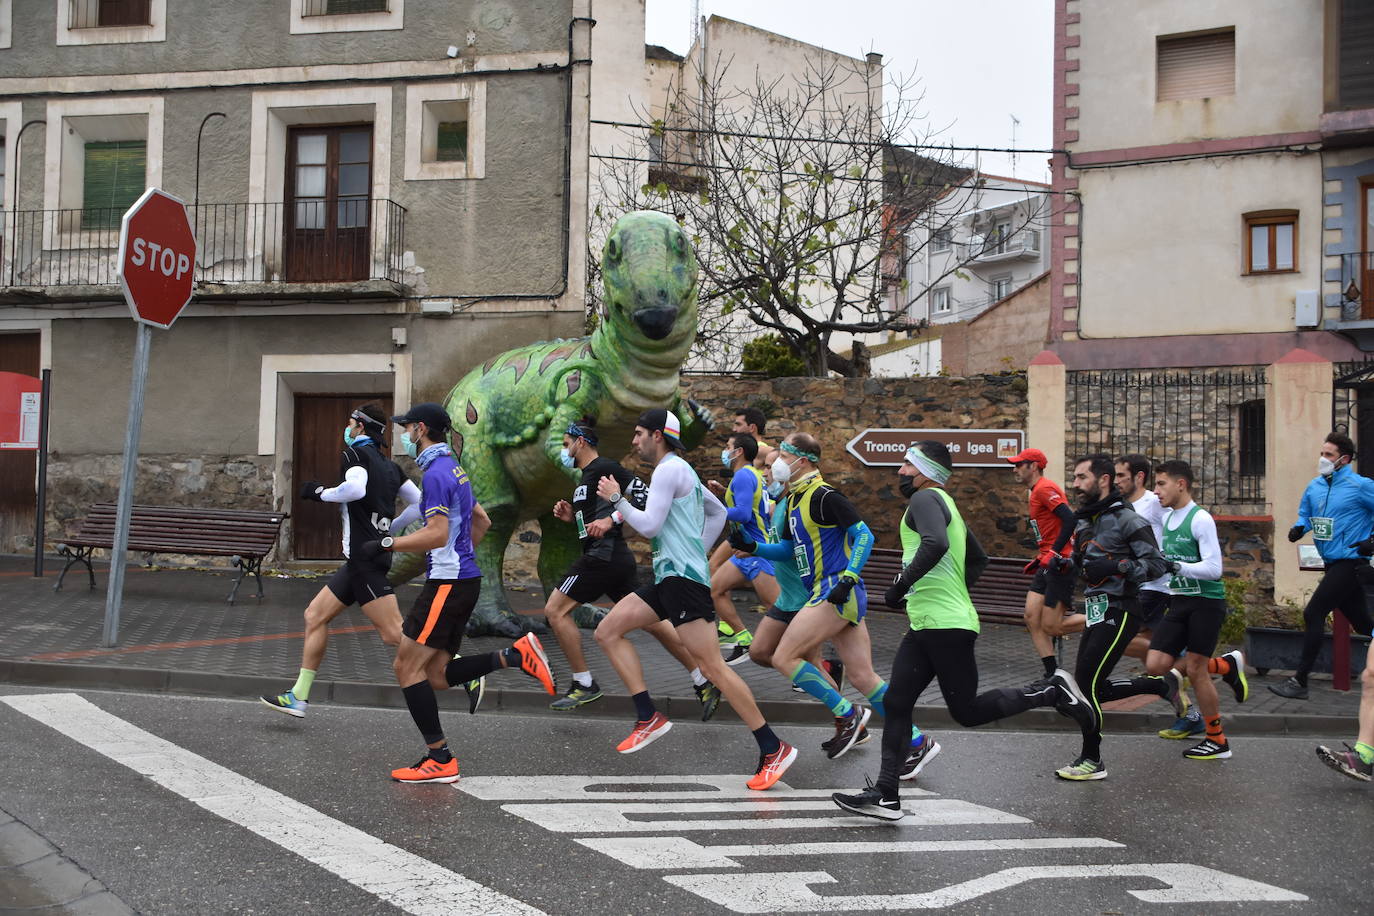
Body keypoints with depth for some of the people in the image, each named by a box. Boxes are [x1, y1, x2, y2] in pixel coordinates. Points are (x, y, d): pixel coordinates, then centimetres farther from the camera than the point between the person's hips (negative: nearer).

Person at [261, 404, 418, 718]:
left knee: (393, 633, -14)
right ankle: (298, 697, 18)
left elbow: (356, 488, -27)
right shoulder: (388, 465, 16)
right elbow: (419, 501, 17)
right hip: (361, 559, 9)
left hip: (365, 558, -9)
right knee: (315, 615, 14)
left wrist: (320, 492, -11)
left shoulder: (355, 452, -7)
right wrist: (392, 527, 26)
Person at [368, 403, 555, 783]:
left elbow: (437, 534, -23)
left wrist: (385, 544, -17)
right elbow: (482, 521, 26)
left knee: (407, 666, -5)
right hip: (465, 578, 10)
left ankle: (440, 759, -4)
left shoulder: (436, 473, -14)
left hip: (447, 582, -10)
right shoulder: (454, 468, 17)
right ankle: (515, 655, 1)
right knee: (437, 675, 10)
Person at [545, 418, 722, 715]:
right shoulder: (587, 476, 22)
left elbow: (644, 495, -16)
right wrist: (571, 517, 12)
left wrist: (611, 519, -20)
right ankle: (704, 684, 10)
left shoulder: (603, 468, -7)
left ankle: (584, 685, -3)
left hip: (604, 555, -10)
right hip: (614, 557, 10)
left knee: (556, 610, -5)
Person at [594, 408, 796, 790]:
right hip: (669, 577, 11)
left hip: (683, 577, -11)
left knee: (713, 666, -13)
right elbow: (718, 512, 30)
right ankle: (649, 718, 0)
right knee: (607, 631, 5)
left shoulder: (669, 469, -9)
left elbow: (648, 525, -16)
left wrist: (616, 499, -3)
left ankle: (773, 749, -9)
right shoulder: (681, 471, 21)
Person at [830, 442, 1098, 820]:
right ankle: (885, 795, 3)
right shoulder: (944, 504, 21)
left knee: (967, 711, -3)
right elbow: (978, 559, 30)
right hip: (925, 626, 10)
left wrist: (902, 583, -22)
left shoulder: (925, 498, -10)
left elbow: (935, 544, -30)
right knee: (896, 703, 4)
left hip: (946, 626, -10)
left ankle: (1052, 691, 9)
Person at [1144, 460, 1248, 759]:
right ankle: (1227, 666, 19)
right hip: (1178, 601, 8)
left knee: (1195, 670, -5)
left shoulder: (1201, 519, -14)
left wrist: (1177, 567, -28)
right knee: (1156, 665, -3)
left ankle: (1218, 741, 11)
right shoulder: (1166, 518, 11)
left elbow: (1214, 568, -20)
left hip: (1206, 601, -8)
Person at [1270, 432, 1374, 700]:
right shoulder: (1314, 487, 9)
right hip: (1333, 564, 8)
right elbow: (1305, 514, 23)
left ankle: (1300, 681, -8)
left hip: (1350, 564, -7)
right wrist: (1299, 528, 3)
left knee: (1313, 614, -12)